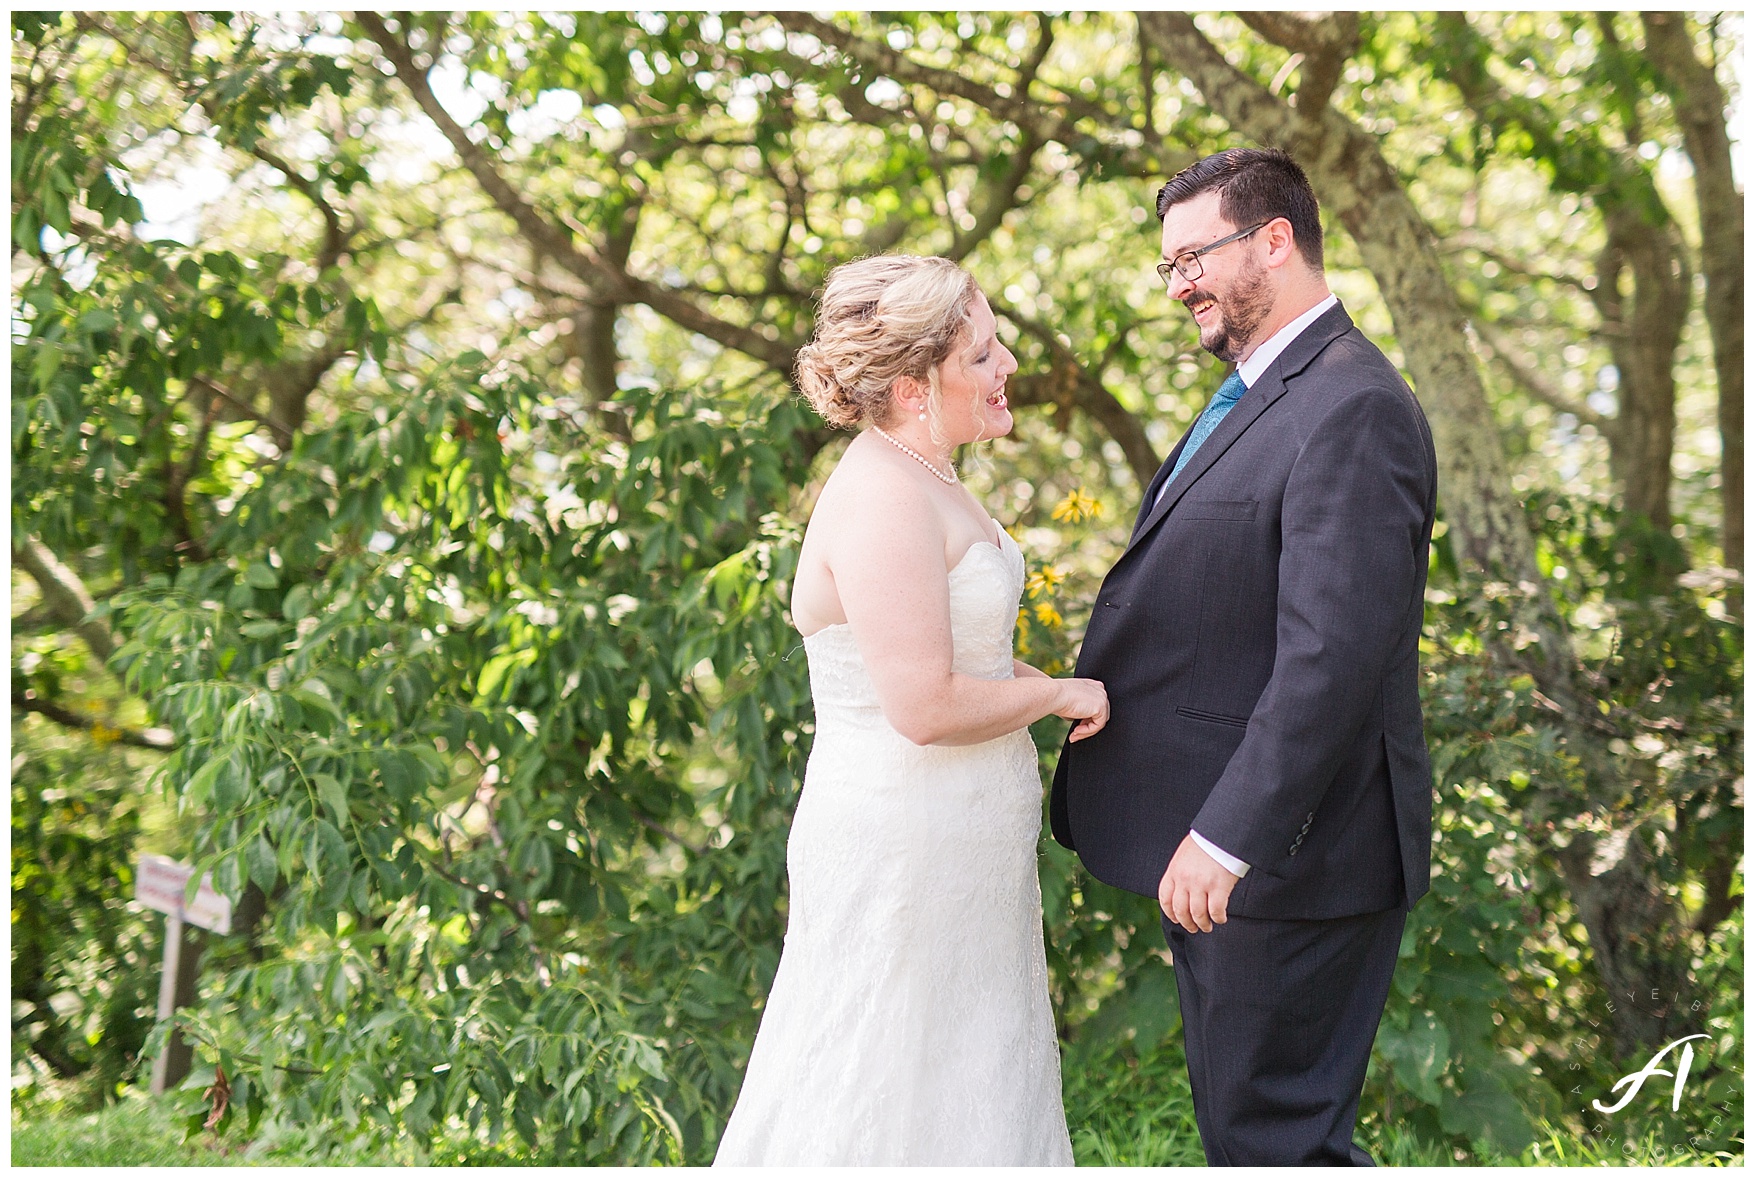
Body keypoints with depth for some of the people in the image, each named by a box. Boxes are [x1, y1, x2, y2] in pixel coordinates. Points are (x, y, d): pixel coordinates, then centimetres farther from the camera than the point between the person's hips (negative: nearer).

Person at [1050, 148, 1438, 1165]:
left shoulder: (1353, 410, -18)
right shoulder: (1259, 396, 15)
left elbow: (1332, 657, -25)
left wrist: (1226, 838, -25)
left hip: (1290, 852, -10)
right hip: (1225, 836, 10)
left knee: (1275, 1133, -1)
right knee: (1241, 1113, 19)